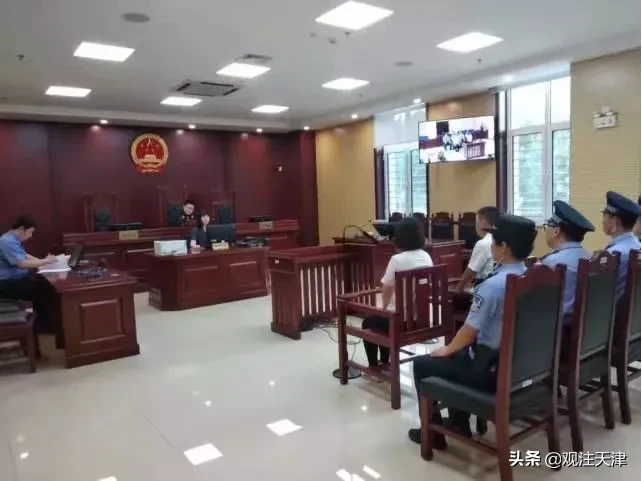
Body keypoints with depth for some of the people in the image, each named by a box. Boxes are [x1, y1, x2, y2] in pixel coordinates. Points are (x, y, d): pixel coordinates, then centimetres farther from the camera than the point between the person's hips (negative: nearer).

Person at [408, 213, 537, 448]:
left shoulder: (492, 285, -27)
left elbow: (469, 332, -19)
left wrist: (447, 349, 2)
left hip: (492, 369, -8)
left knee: (422, 364, 9)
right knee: (461, 356, 32)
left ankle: (432, 432, 23)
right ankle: (459, 424, 39)